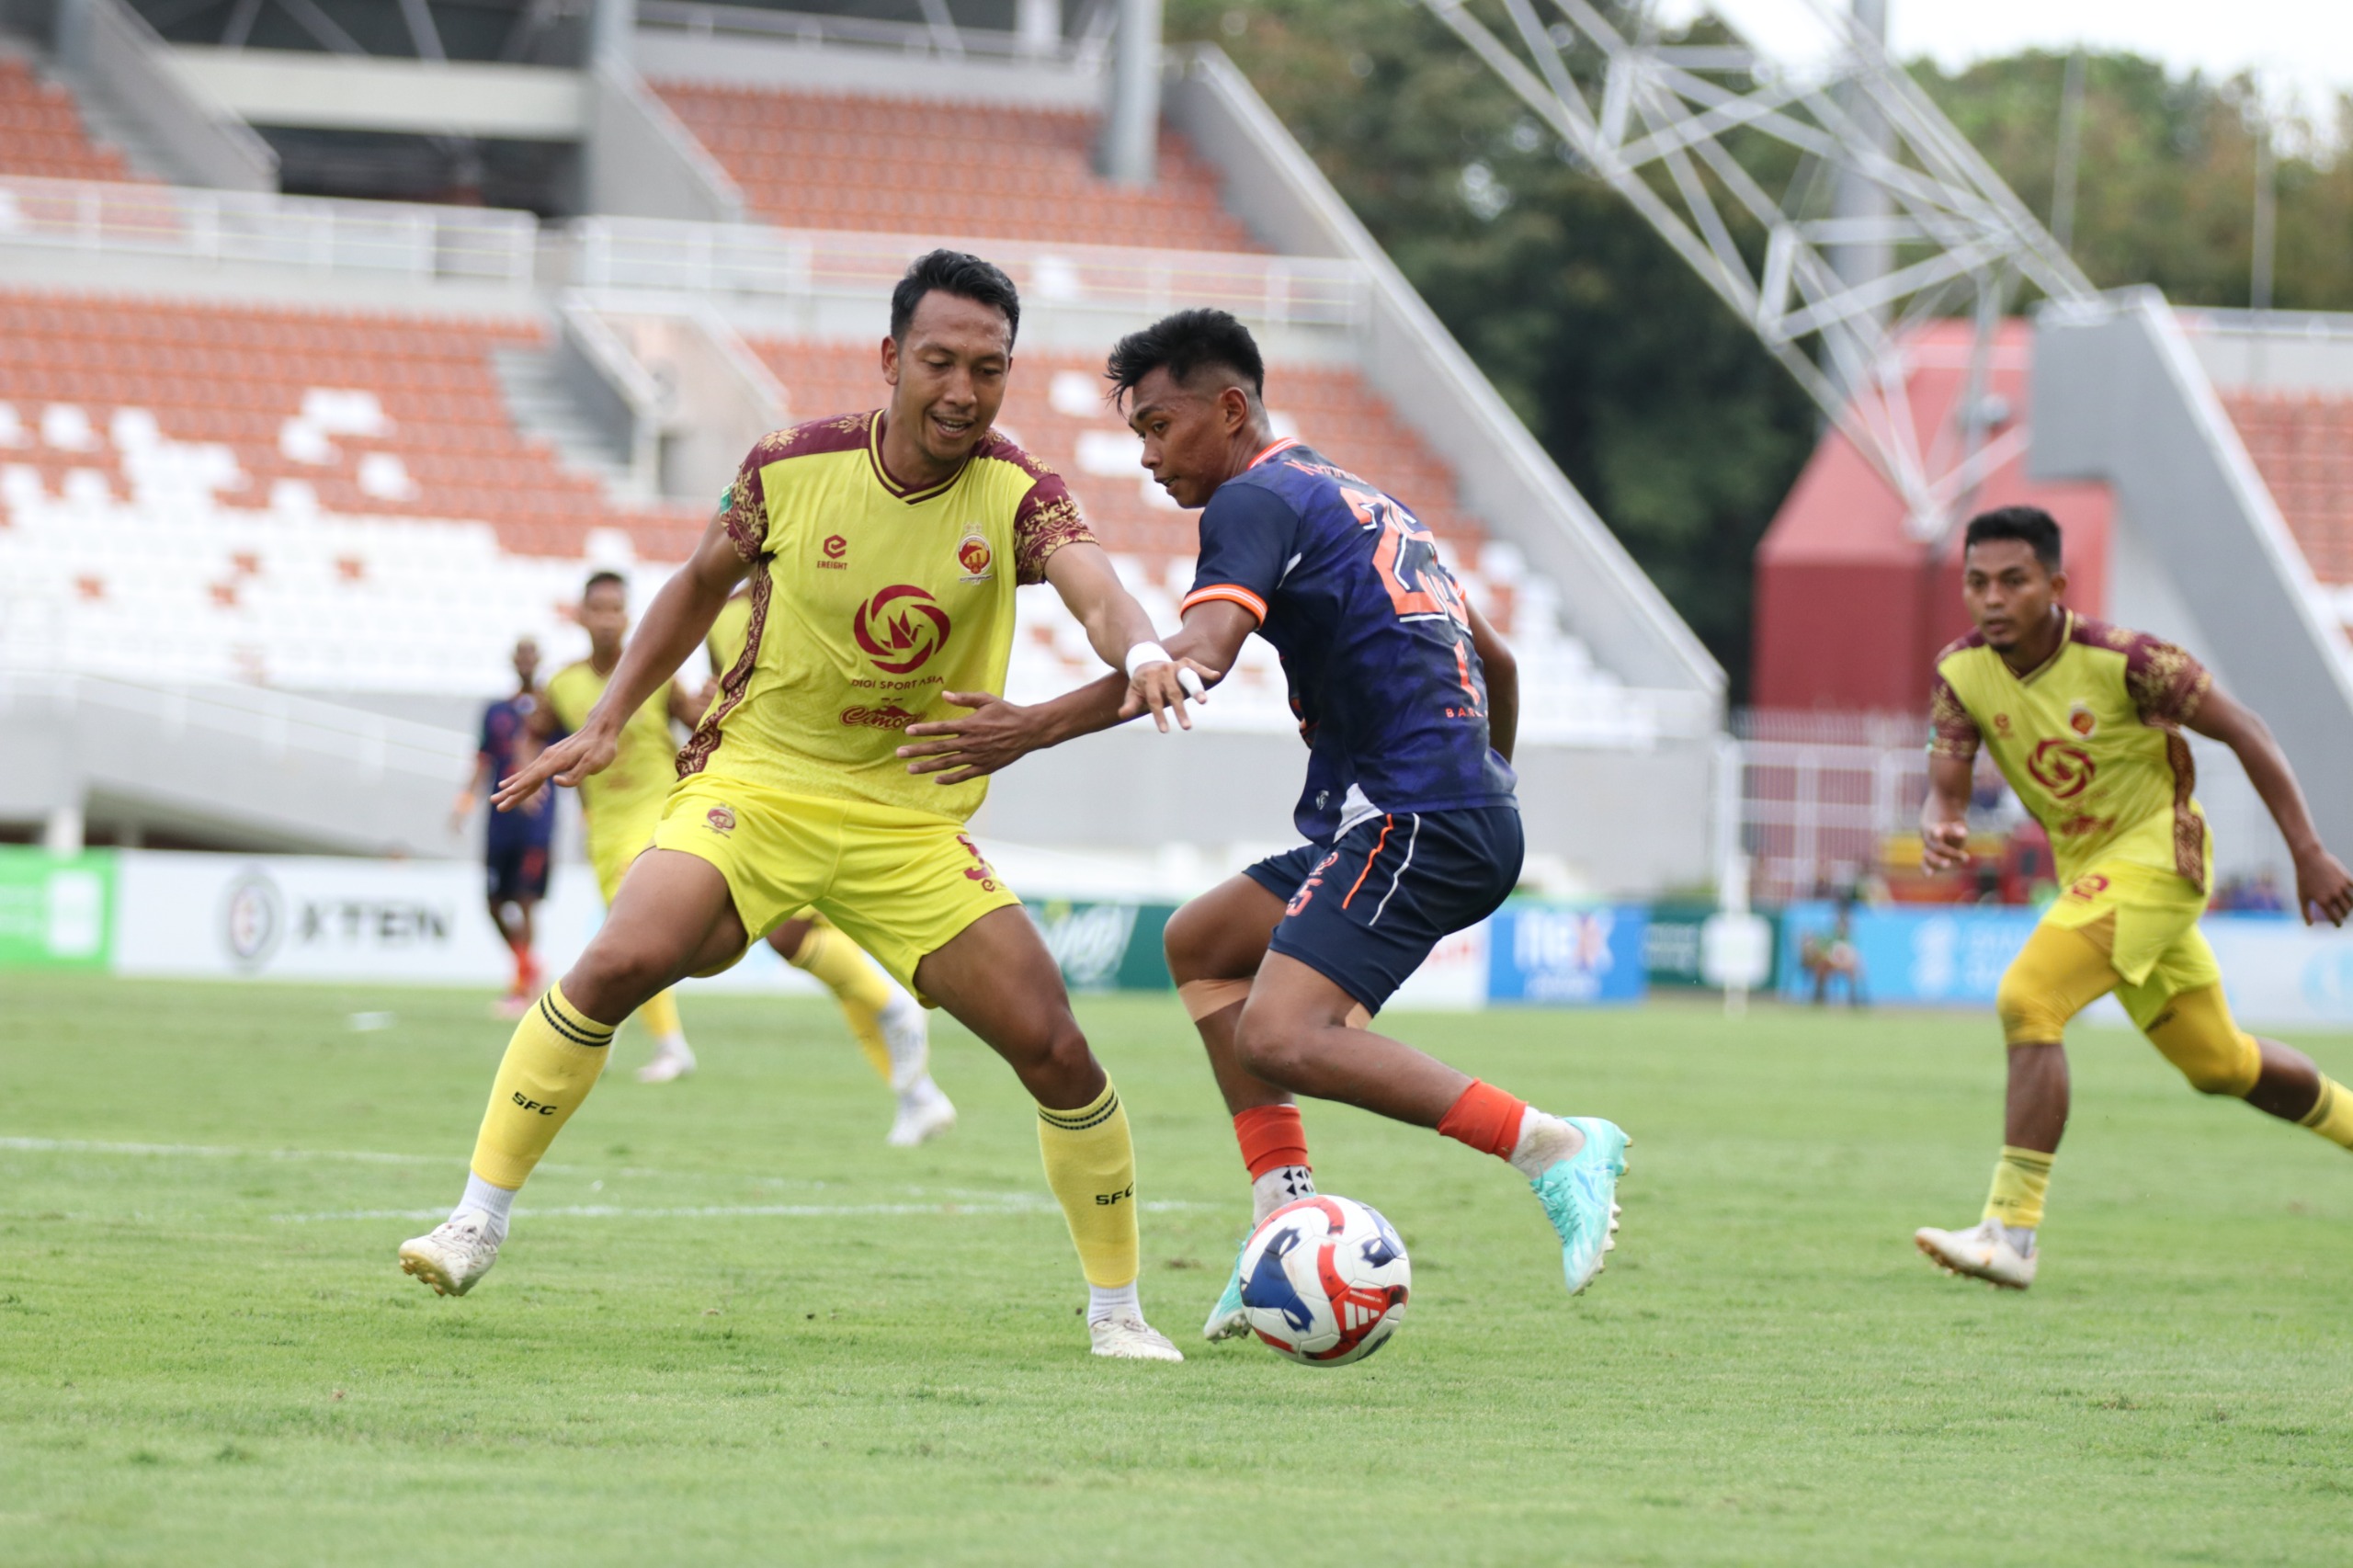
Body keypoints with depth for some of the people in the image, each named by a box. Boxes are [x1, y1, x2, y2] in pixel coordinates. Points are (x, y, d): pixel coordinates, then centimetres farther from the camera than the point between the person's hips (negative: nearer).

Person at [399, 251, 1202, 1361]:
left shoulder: (1015, 497, -11)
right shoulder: (792, 467, -10)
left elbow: (1094, 588, -31)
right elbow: (703, 584, 9)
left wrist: (1139, 652, -54)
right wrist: (606, 723, 7)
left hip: (912, 825, 1)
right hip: (755, 781, -1)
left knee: (1054, 1051, -7)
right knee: (618, 964, -25)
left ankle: (1116, 1309, 12)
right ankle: (479, 1220, -12)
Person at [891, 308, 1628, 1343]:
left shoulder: (1258, 499, -5)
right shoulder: (1356, 501, 25)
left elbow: (1199, 655, -22)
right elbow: (1495, 660, 31)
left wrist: (1036, 728, -26)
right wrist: (1488, 785, 41)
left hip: (1416, 822, -10)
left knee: (1281, 1036, -22)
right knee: (1202, 945, 20)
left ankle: (1553, 1148, -21)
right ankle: (1288, 1217, 8)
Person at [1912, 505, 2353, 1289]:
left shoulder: (2123, 661, -22)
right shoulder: (1961, 673, -7)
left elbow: (2245, 733, -13)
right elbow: (1945, 789, -6)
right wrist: (1939, 830, -32)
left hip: (2157, 850, -7)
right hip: (2088, 866, 7)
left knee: (2028, 1001, -24)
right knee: (2217, 1062, 17)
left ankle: (2012, 1232, -23)